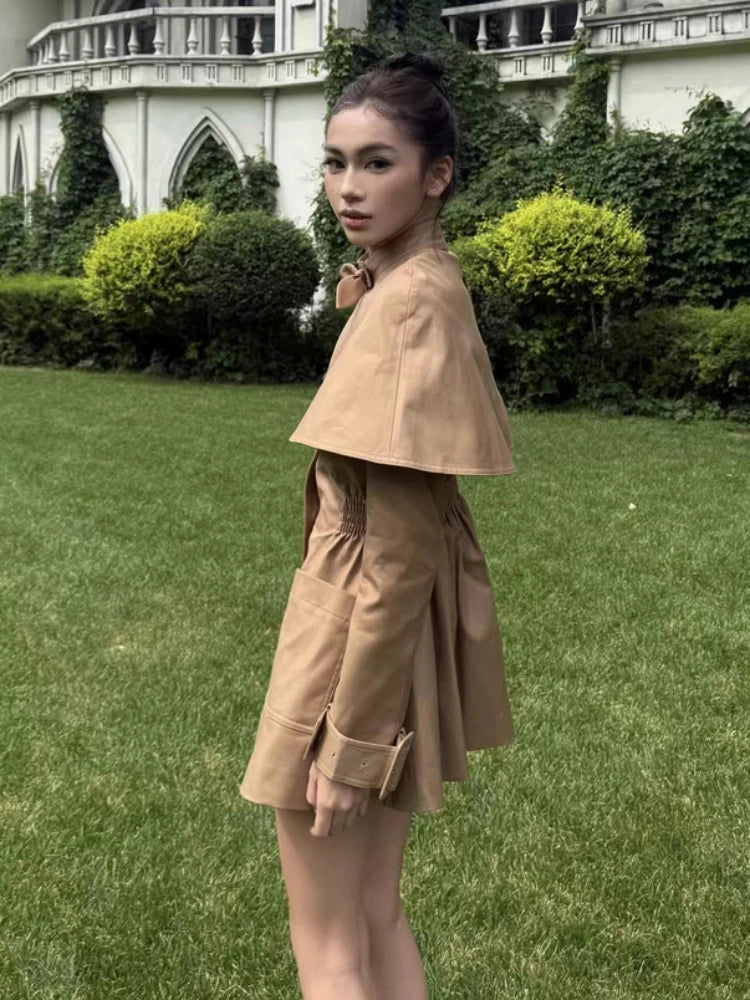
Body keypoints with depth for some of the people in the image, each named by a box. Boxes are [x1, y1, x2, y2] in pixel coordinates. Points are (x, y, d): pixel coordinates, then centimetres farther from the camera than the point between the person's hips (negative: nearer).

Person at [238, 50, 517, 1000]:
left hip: (361, 630, -10)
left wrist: (348, 733, -20)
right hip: (391, 629, 10)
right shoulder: (417, 284, 9)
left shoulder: (411, 301, -21)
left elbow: (398, 550, -23)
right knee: (376, 914, 20)